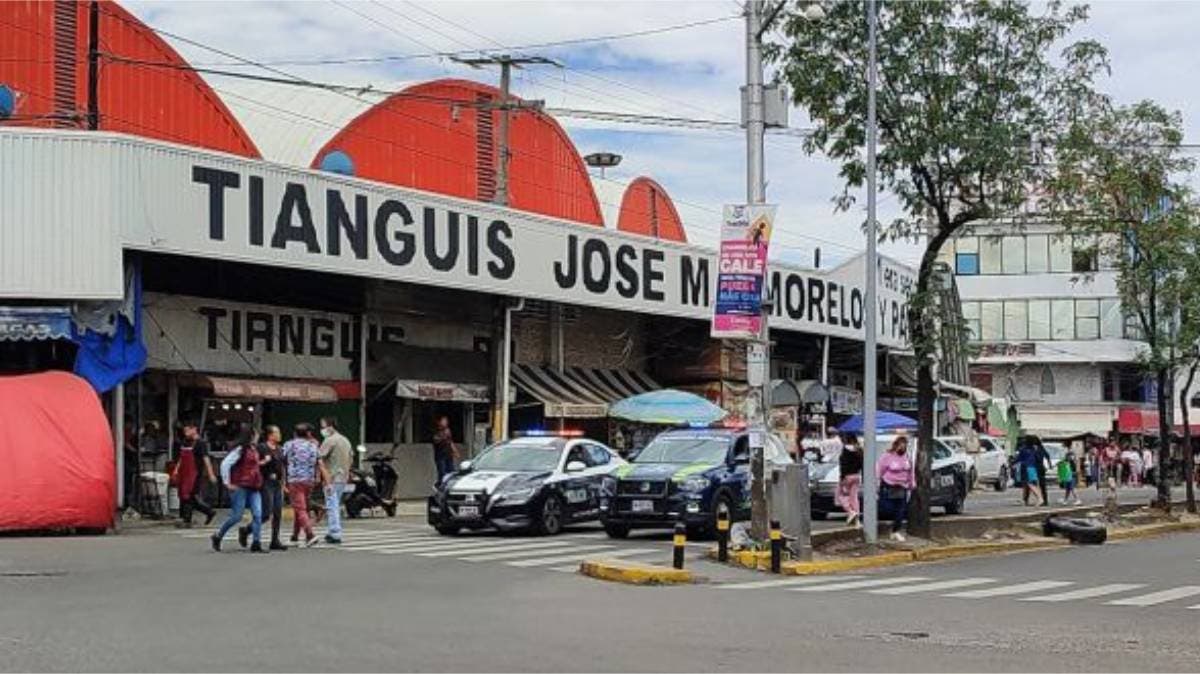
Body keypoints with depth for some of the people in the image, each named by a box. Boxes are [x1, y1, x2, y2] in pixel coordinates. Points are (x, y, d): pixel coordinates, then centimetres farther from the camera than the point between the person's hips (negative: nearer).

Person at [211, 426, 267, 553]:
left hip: (253, 488, 8)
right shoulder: (240, 449, -11)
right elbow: (225, 464, -17)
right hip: (240, 487, -8)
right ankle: (217, 537, 18)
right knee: (236, 516, -3)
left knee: (257, 515, -5)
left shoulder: (254, 449, 14)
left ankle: (256, 543, -5)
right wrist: (227, 483, -15)